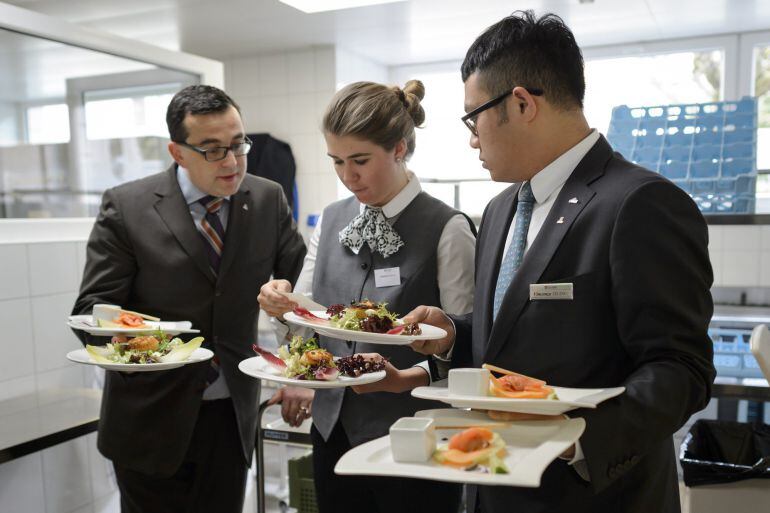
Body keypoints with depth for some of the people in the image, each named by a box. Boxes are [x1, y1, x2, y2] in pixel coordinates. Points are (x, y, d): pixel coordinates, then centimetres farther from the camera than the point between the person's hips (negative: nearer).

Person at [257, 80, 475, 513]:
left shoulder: (446, 229, -13)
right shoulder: (332, 221, 4)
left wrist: (405, 377, -26)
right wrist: (280, 305, -9)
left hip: (411, 440, -5)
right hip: (334, 427, 5)